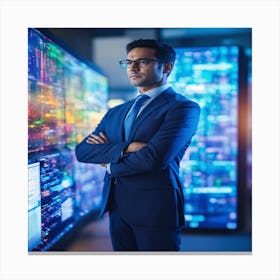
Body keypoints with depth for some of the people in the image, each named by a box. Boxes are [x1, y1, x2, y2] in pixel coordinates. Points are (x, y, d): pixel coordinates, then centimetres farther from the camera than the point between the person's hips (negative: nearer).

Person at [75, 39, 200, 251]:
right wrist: (125, 148, -16)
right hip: (116, 207, 6)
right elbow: (82, 150, 3)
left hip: (156, 208, -6)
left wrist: (110, 165, -3)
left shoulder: (183, 107, -9)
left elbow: (154, 158, -21)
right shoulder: (116, 112, 13)